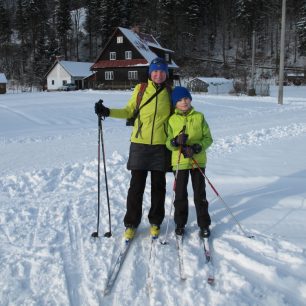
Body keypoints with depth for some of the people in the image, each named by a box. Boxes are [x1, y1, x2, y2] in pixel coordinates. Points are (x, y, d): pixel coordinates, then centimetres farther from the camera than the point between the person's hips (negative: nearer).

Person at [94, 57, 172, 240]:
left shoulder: (170, 93, 6)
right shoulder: (140, 89, 3)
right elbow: (129, 112, 8)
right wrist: (108, 112, -5)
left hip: (161, 145, 1)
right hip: (140, 144, -1)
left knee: (158, 186, 9)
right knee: (136, 186, 2)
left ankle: (155, 222, 25)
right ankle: (131, 224, 16)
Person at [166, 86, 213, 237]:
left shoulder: (199, 117, 1)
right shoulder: (172, 120, 1)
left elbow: (208, 138, 0)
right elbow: (168, 142, 0)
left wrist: (197, 147, -18)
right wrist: (175, 142, -22)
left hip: (198, 161, 0)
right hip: (180, 162, 0)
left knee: (200, 194, 6)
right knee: (180, 194, 8)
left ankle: (204, 224, 19)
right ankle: (180, 223, 24)